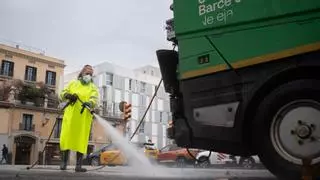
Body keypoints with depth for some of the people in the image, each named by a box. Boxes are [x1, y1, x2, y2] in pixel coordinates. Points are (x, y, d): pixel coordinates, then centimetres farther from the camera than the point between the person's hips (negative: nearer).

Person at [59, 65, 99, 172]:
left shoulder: (93, 87, 12)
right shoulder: (73, 83, 18)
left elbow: (94, 99, -7)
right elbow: (62, 94, 12)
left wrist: (89, 103, -30)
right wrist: (68, 95, -12)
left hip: (84, 117, -1)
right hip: (70, 115, 1)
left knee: (81, 140, -3)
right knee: (66, 138, 0)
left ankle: (78, 165, 1)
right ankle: (64, 162, 12)